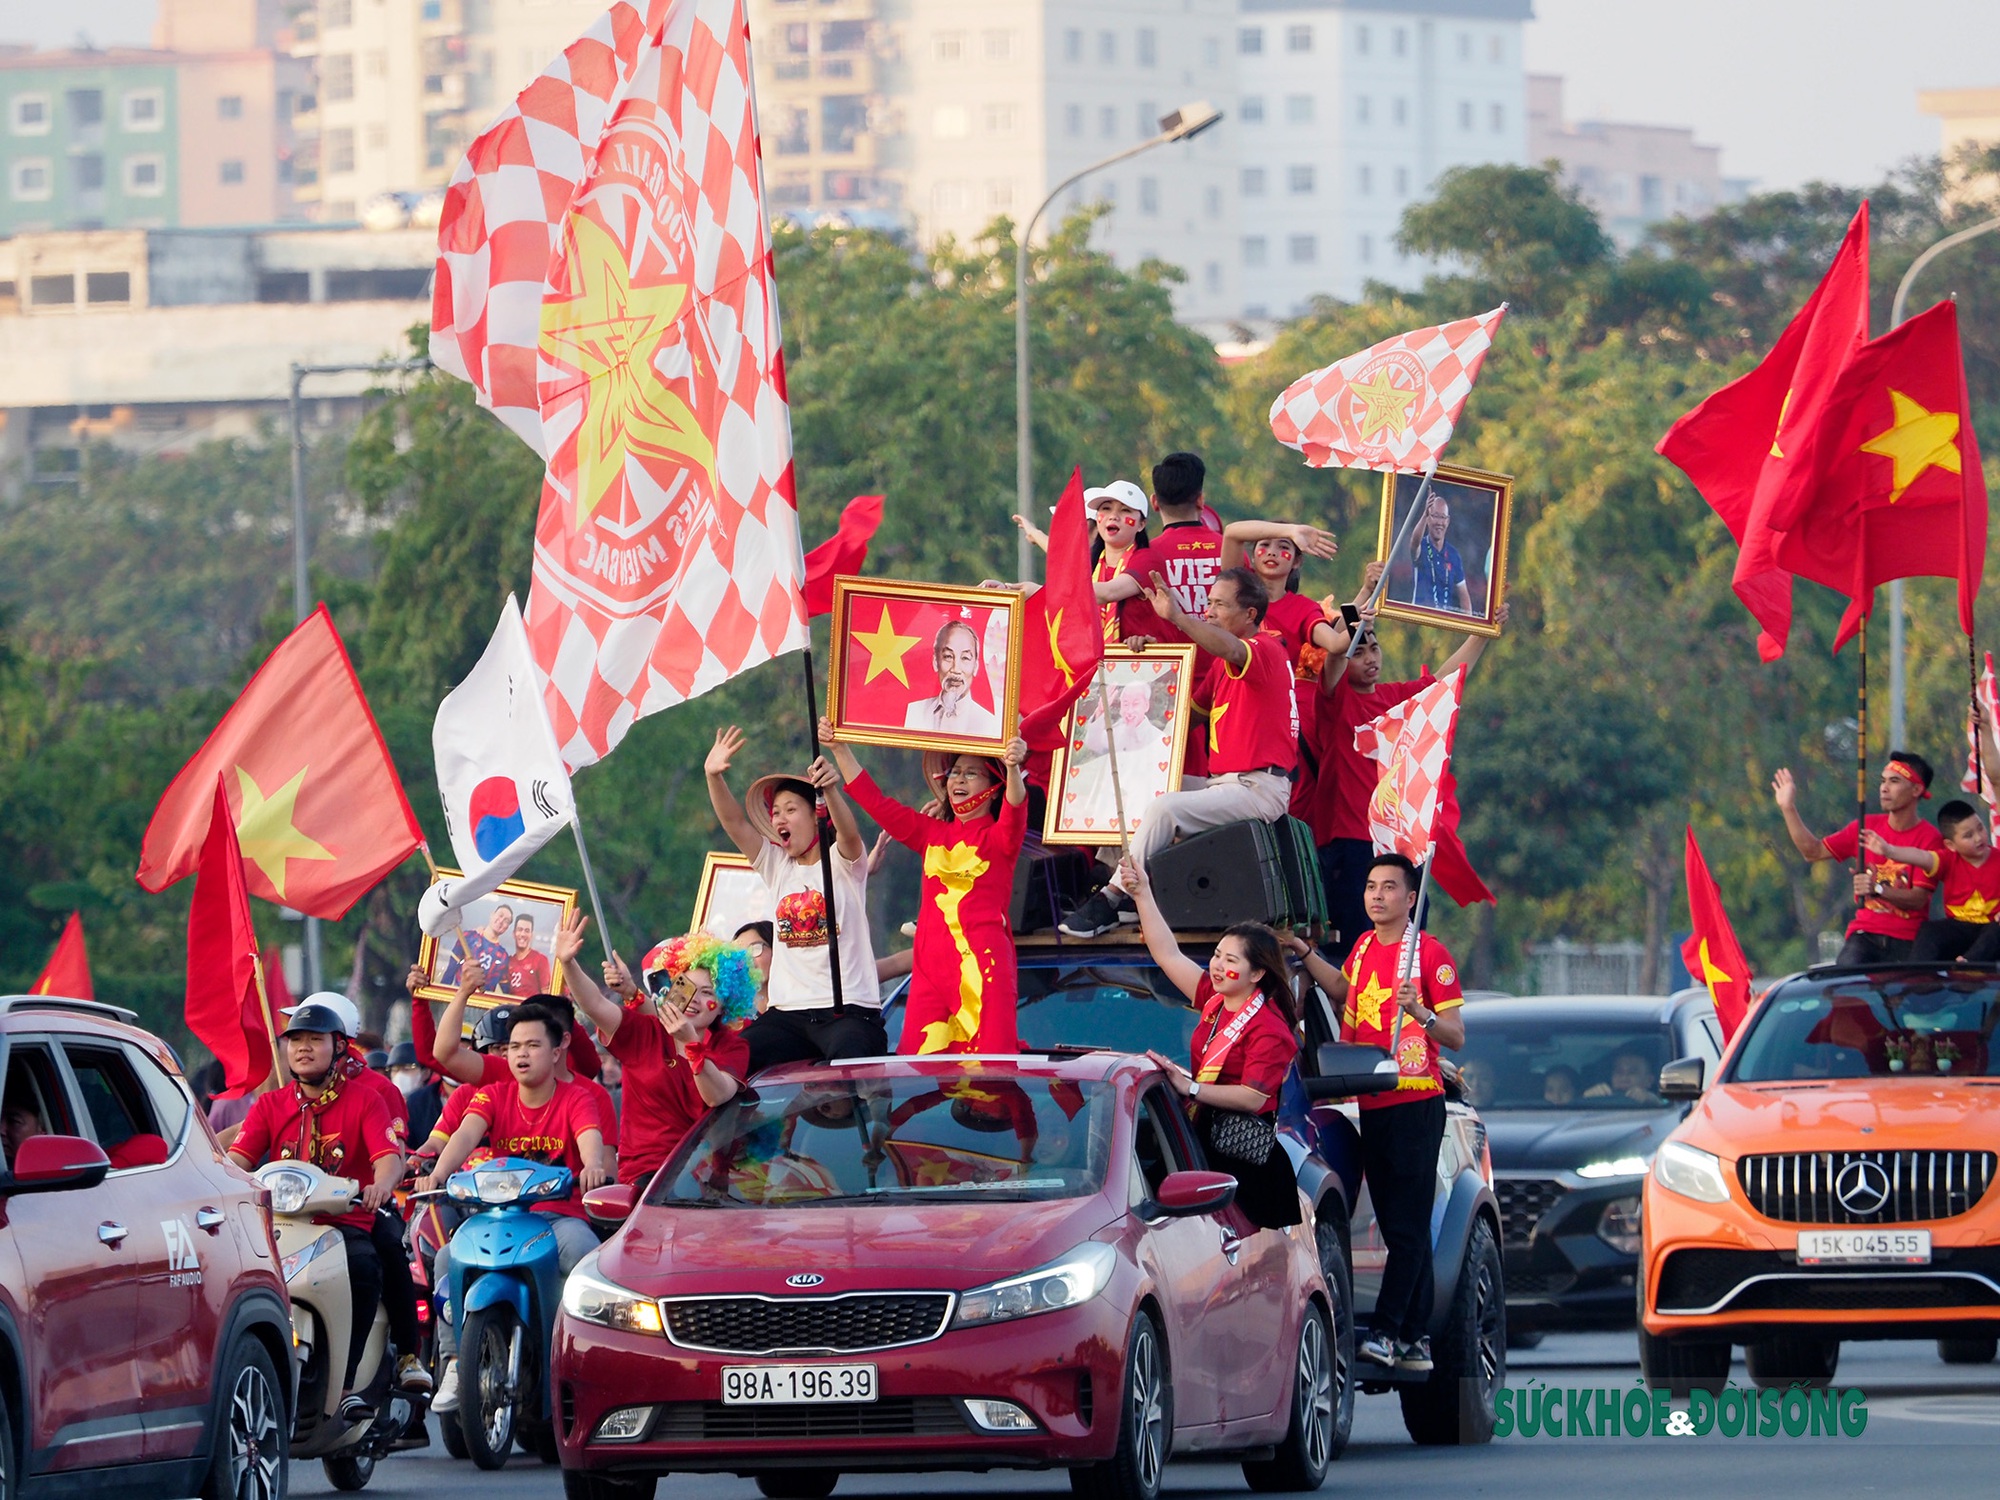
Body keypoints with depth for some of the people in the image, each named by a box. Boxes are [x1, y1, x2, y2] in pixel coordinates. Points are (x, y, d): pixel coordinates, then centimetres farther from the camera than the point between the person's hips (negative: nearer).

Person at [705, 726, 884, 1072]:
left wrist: (830, 790, -41)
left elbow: (849, 833, -21)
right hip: (788, 1013, 5)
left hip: (849, 1011, -5)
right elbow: (734, 823, 4)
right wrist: (714, 777, -13)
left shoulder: (842, 863, 1)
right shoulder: (777, 867, 15)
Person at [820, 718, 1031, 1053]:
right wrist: (839, 750, 13)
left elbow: (1014, 812, -18)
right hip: (931, 961, 5)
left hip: (983, 962, -5)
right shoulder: (931, 833, 19)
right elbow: (875, 801, 19)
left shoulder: (998, 837, 4)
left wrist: (1014, 768, -38)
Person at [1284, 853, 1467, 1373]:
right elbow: (1343, 990, 36)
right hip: (1371, 1105, 7)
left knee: (1407, 1225, -9)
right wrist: (1303, 951, 28)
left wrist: (1420, 1012, -26)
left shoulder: (1431, 954, -8)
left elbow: (1457, 1037, -9)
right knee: (1397, 1227, 8)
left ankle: (1387, 1332, -13)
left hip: (1415, 1104, -7)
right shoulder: (1364, 946, 14)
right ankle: (1415, 1340, 10)